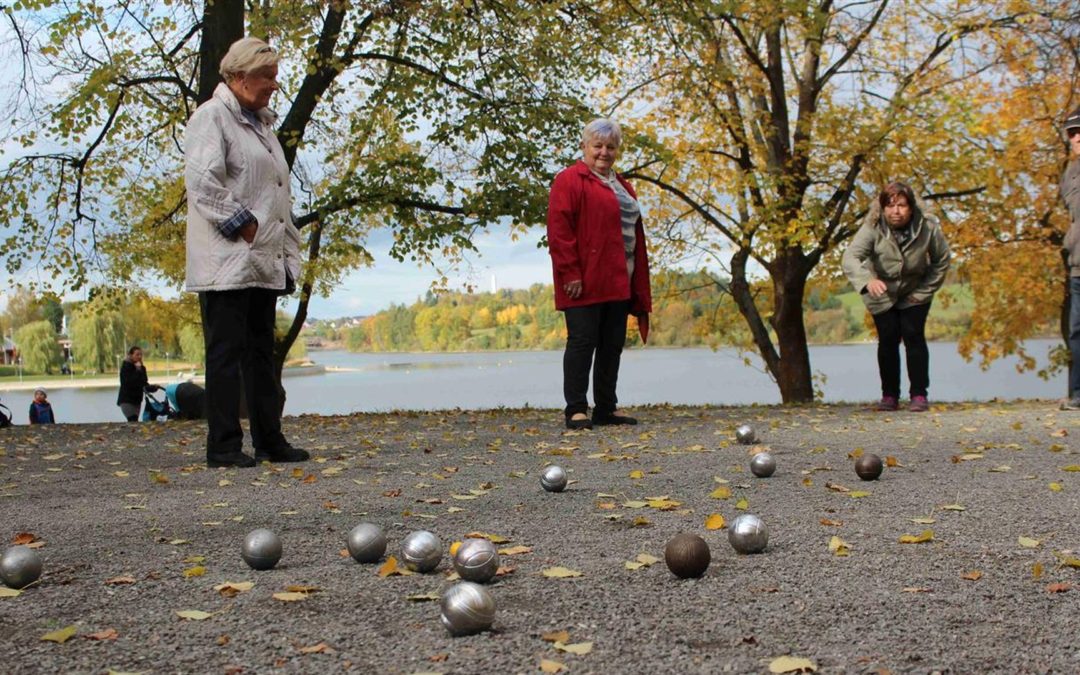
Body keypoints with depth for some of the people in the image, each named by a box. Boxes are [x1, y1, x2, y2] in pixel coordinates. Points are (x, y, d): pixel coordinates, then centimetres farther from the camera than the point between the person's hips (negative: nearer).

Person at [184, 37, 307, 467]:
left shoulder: (261, 122, 22)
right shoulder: (211, 118, -5)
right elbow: (203, 183, -18)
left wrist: (288, 253, 16)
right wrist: (243, 225, -15)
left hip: (263, 263, 9)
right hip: (227, 264, -9)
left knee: (261, 354, 12)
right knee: (226, 355, -5)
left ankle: (269, 441, 18)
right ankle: (223, 446, 0)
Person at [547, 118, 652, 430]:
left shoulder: (621, 186, 21)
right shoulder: (569, 180, -4)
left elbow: (634, 235, 22)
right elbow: (558, 229, -13)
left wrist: (639, 285, 16)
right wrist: (570, 273, -19)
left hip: (618, 283, 8)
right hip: (584, 283, -8)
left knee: (613, 344, 9)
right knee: (582, 341, -7)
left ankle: (607, 407, 17)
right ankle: (576, 410, -3)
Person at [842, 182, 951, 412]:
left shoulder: (928, 227, -22)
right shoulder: (873, 228, -28)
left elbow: (943, 259, -6)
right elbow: (850, 257, -41)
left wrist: (925, 291, -10)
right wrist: (867, 281, -60)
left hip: (914, 292, 0)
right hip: (881, 292, 0)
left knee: (914, 336, -10)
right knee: (888, 339, -4)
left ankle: (919, 395, -5)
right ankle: (889, 395, 6)